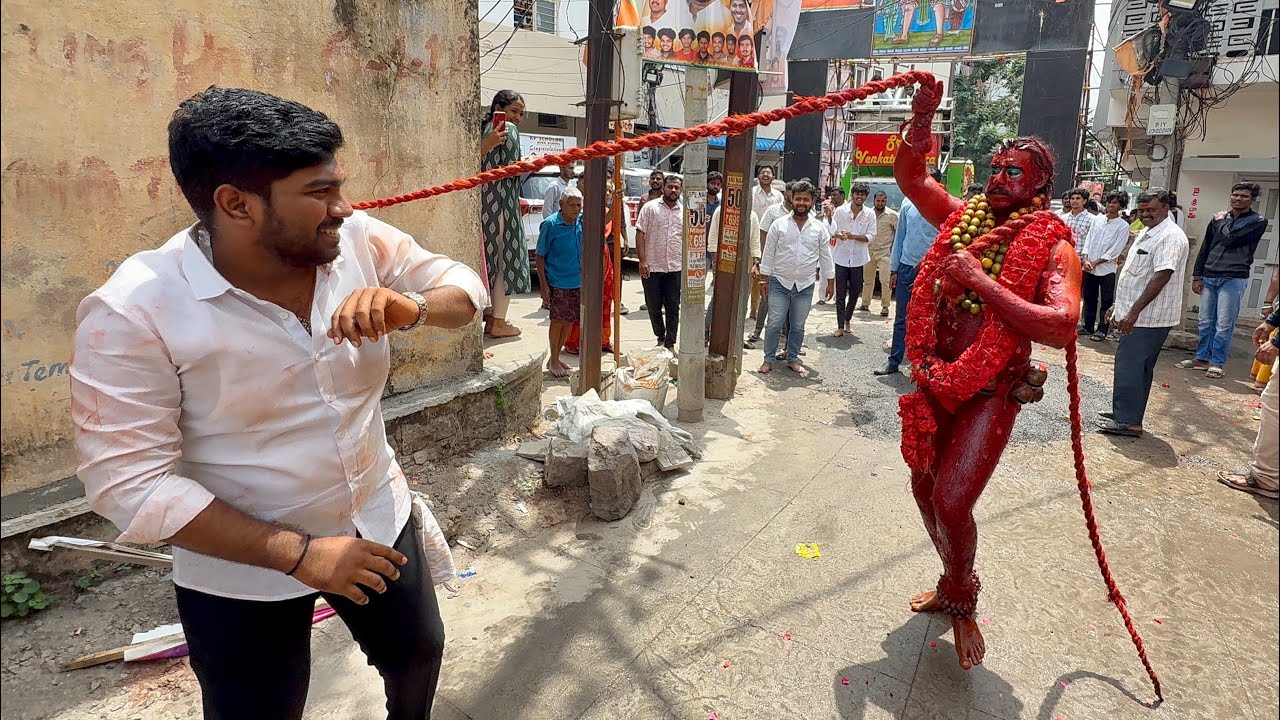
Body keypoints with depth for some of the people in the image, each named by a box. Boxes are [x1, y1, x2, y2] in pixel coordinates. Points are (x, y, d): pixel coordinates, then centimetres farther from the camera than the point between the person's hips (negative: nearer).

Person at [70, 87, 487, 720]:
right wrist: (298, 552, -24)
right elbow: (129, 482, -22)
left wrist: (412, 306, -29)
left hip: (379, 519, 5)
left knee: (418, 653, 27)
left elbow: (464, 287, -4)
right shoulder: (134, 313, -24)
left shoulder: (358, 240, -14)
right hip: (244, 573, -4)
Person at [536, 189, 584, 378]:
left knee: (570, 321, 12)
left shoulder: (583, 220, 2)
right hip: (557, 282, -6)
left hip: (578, 282, 6)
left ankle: (556, 357, 28)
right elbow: (540, 256, -9)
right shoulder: (550, 224, -12)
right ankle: (553, 361, 17)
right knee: (558, 320, 1)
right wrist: (543, 284, -13)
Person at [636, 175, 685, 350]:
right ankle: (660, 337, 28)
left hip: (676, 268, 2)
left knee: (673, 307, 1)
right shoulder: (650, 207, 0)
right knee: (653, 306, 8)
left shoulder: (685, 211, 8)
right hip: (652, 267, -1)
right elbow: (640, 234, -3)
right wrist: (642, 260, -11)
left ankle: (670, 344, 8)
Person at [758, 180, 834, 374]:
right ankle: (769, 360, 10)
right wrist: (764, 278, -1)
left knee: (798, 326, 10)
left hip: (805, 285, 2)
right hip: (780, 283, -1)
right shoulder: (779, 225, -2)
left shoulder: (820, 228, 2)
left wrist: (830, 281, 7)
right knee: (774, 324, -3)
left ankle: (793, 359, 24)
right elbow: (769, 253, 1)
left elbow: (825, 256, 8)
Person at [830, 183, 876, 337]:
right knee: (840, 294, 0)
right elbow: (832, 231, -2)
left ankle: (847, 320, 31)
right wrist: (839, 235, -25)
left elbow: (870, 237, -4)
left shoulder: (870, 214, 0)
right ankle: (840, 326, 7)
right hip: (841, 257, -1)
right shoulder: (841, 210, -2)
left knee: (854, 292, 10)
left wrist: (853, 236, -20)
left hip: (858, 259, 1)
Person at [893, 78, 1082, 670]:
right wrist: (922, 119, -15)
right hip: (935, 382, 6)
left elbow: (1062, 327, -25)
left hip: (992, 392, -5)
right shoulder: (965, 216, 4)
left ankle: (960, 603, 17)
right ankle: (955, 583, 40)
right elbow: (908, 175, 1)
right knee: (925, 489, 15)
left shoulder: (1052, 246, -10)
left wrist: (980, 280, -27)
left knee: (951, 502, -12)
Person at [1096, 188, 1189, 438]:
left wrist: (1134, 311, -26)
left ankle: (1129, 421, -2)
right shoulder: (1148, 233, 16)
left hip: (1148, 317, -10)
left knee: (1130, 368, -8)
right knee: (1136, 367, 16)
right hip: (1137, 315, 10)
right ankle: (1125, 413, 25)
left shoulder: (1170, 237, -16)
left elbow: (1161, 277, -24)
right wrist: (1120, 306, 23)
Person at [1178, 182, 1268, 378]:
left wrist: (1221, 222, 3)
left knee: (1224, 325, -4)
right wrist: (1197, 276, 9)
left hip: (1233, 280, -4)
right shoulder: (1218, 219, 13)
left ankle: (1217, 363, 4)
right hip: (1209, 278, 4)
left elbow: (1231, 240, -14)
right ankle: (1202, 358, 17)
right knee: (1205, 322, 8)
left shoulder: (1258, 222, 0)